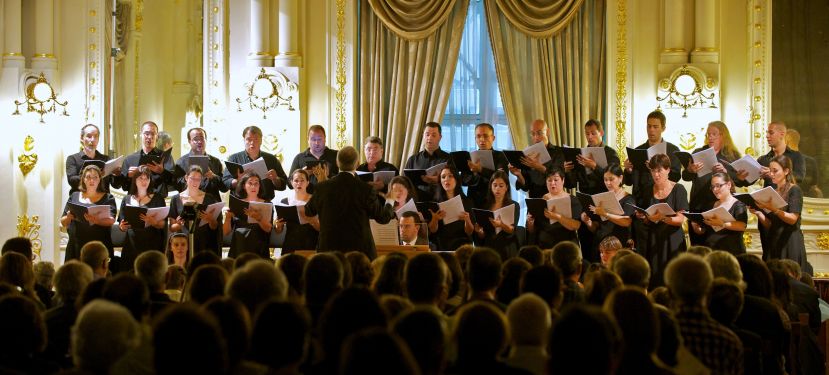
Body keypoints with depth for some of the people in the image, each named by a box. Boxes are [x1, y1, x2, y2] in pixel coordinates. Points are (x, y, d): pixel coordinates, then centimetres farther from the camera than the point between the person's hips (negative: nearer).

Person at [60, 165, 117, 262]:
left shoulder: (108, 198, 8)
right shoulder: (74, 196, 15)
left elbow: (111, 221, -7)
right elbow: (63, 223, 13)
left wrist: (97, 220, -27)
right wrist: (69, 217, -9)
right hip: (76, 246, 2)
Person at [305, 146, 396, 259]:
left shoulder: (323, 187, -2)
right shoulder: (365, 189, -10)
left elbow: (308, 211, 16)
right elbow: (382, 217, 1)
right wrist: (389, 206, 24)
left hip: (328, 250, 2)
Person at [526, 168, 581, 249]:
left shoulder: (572, 200, 2)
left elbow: (576, 226, -12)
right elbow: (532, 230, 12)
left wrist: (557, 217, -25)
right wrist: (529, 222, -9)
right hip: (543, 247, 2)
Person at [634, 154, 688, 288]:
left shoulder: (678, 189, -1)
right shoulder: (647, 190, 9)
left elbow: (680, 219, -8)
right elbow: (644, 221, 12)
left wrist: (662, 218, -24)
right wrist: (643, 217, -10)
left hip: (671, 243, -3)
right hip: (650, 242, 3)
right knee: (651, 282, -4)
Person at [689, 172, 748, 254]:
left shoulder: (738, 205, 1)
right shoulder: (711, 206, 19)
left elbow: (742, 226, -16)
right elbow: (702, 231, 23)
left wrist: (722, 224, -29)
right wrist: (695, 227, 1)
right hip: (710, 251, 5)